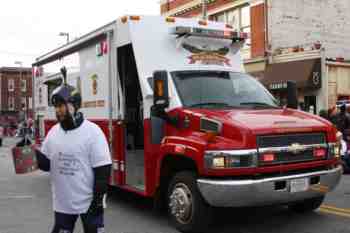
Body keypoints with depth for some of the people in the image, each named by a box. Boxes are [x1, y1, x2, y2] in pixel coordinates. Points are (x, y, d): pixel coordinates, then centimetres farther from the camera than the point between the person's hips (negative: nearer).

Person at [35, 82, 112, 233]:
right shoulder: (53, 132, 3)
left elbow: (102, 169, -15)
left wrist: (98, 200, -16)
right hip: (62, 203, 5)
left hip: (89, 202, -5)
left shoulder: (92, 131, -14)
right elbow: (46, 164, 8)